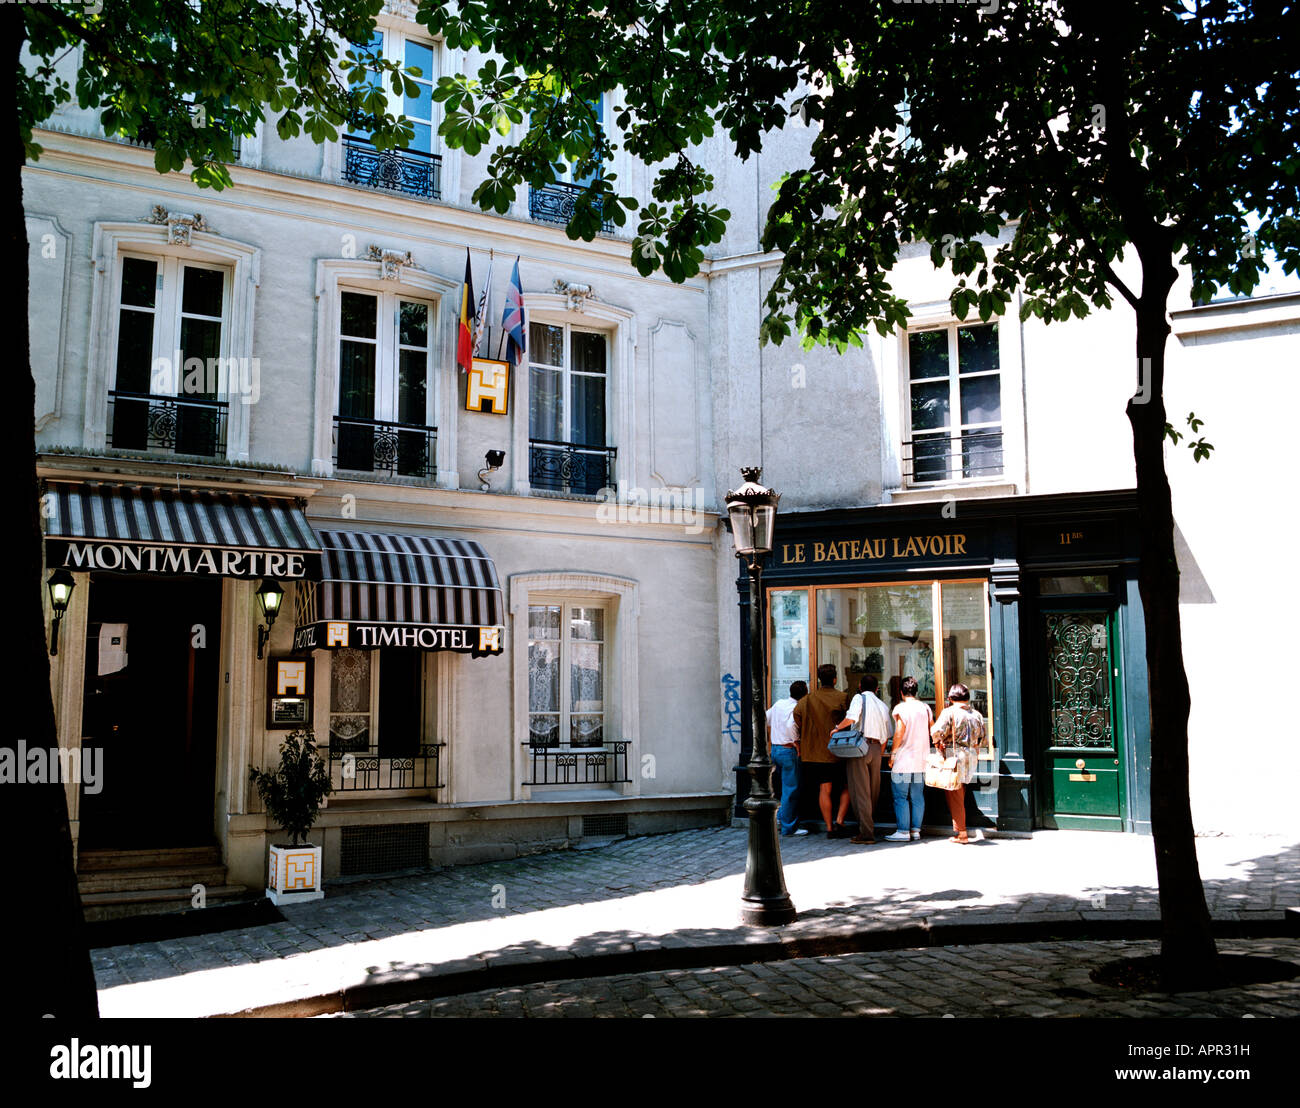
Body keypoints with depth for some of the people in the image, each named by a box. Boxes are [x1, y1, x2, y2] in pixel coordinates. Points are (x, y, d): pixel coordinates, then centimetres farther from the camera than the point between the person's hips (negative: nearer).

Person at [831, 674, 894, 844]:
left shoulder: (859, 698, -1)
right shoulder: (883, 706, 17)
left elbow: (851, 718, -20)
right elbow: (886, 735, 17)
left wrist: (837, 728, -4)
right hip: (876, 748, 6)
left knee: (860, 791, -5)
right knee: (873, 791, 13)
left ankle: (866, 833, -8)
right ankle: (870, 827, 19)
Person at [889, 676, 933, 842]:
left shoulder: (900, 708, -10)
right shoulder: (925, 707, 9)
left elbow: (899, 733, -15)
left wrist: (893, 754, -7)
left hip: (904, 760, -6)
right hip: (921, 760, 6)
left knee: (900, 797, -1)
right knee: (917, 797, 10)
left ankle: (903, 831, -2)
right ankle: (916, 830, 12)